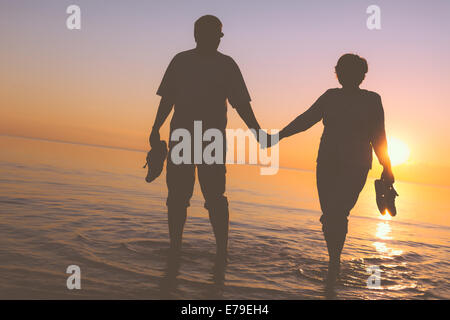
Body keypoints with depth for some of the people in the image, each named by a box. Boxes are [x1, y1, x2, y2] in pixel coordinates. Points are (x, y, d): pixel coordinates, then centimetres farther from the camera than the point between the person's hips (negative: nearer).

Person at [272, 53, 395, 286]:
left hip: (356, 167, -3)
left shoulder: (371, 100, 5)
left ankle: (334, 264, -3)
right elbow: (306, 119, 10)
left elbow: (378, 137, 7)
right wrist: (280, 135, 0)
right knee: (329, 215, 3)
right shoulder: (330, 96, 11)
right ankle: (335, 263, 19)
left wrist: (386, 168, 6)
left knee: (337, 214, -16)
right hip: (327, 164, 3)